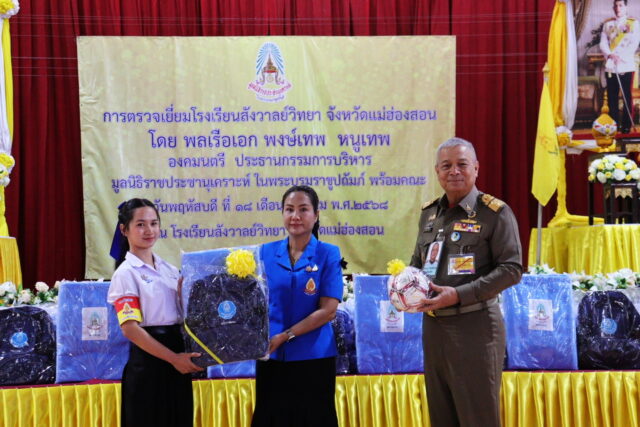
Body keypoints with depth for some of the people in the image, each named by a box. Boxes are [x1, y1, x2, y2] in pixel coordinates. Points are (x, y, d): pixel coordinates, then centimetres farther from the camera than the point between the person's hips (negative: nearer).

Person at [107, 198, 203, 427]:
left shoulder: (170, 269, 12)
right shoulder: (126, 273, -7)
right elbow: (130, 329, -15)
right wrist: (173, 358, -18)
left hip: (177, 364, 6)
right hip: (148, 363, -6)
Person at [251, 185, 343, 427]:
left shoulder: (328, 254, -4)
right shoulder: (266, 253, 4)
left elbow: (328, 310, -9)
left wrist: (285, 336, -15)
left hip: (313, 357, -2)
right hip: (271, 357, 2)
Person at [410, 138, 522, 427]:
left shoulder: (495, 212, -7)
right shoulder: (429, 213, 12)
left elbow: (511, 269, -13)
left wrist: (459, 295, -21)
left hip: (475, 324, -6)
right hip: (432, 324, 6)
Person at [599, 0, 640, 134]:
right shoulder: (607, 24, 13)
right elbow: (603, 43, 5)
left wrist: (620, 56, -17)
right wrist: (610, 55, -14)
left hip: (626, 66, -3)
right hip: (610, 66, 3)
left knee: (627, 97, -3)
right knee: (612, 97, 4)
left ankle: (626, 125, 1)